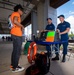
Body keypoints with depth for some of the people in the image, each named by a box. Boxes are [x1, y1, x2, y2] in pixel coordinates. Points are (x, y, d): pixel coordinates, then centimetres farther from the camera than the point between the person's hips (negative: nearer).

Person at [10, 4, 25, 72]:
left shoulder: (13, 14, 26)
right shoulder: (16, 13, -4)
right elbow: (15, 21, -25)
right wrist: (22, 26, -11)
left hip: (14, 33, 10)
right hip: (17, 34, -10)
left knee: (15, 50, 14)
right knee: (17, 51, -6)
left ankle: (13, 65, 24)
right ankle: (15, 67, 4)